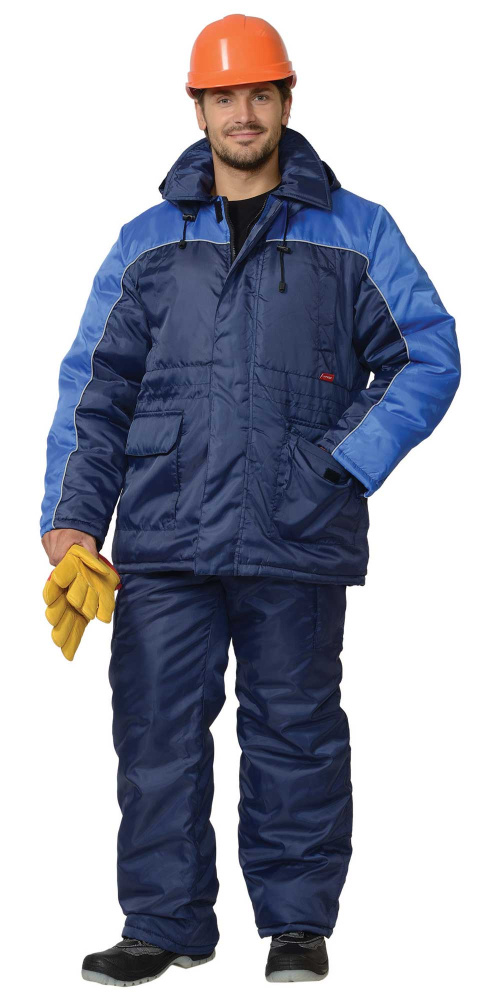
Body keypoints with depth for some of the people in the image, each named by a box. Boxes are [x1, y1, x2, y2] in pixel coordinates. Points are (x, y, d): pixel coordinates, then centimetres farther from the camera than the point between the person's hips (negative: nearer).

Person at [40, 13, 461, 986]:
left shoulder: (354, 234, 6)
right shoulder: (146, 244, 12)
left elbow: (428, 357, 5)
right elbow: (93, 386, 12)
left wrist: (347, 464, -7)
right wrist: (71, 514, 1)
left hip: (296, 540, -2)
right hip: (163, 539, 2)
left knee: (295, 731, 6)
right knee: (156, 731, 2)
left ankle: (297, 921, 19)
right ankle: (165, 920, 15)